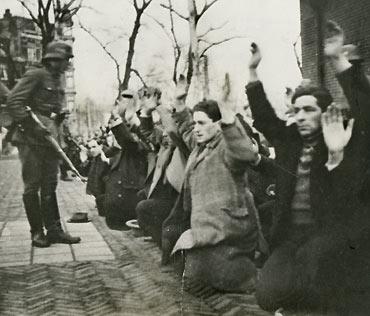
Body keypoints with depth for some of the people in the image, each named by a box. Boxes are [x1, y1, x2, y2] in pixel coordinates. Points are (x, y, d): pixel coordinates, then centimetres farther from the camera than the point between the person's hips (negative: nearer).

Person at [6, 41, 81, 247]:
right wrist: (32, 125, -21)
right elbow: (13, 101, -16)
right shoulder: (35, 76, -9)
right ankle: (37, 232, 9)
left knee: (50, 186, 9)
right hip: (31, 140, -8)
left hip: (50, 141, 8)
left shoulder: (58, 82, 15)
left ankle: (54, 230, 13)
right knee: (32, 187, 0)